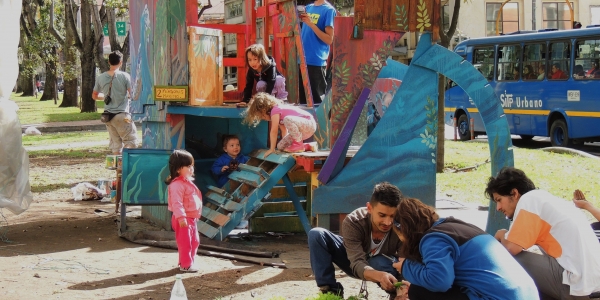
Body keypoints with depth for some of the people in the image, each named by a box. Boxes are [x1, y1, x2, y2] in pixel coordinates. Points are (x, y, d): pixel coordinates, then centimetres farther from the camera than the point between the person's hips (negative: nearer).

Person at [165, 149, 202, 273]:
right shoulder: (177, 185, -20)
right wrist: (181, 217, -32)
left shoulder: (188, 182, 14)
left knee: (195, 242, 18)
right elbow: (176, 203, -26)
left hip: (192, 218, 10)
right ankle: (185, 265, 4)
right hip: (183, 220, -10)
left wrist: (197, 215, 27)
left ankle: (189, 261, 29)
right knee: (185, 243, -4)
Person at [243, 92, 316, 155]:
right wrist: (284, 143, 16)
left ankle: (299, 144, -18)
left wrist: (272, 149, -13)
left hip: (310, 124, -10)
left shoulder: (275, 110, -15)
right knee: (281, 146, 1)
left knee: (288, 119, -36)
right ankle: (307, 146, 11)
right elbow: (284, 130, 17)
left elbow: (274, 131, -17)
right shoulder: (278, 110, 15)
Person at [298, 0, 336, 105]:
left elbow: (329, 40, -12)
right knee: (302, 99, 12)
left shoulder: (328, 10, -6)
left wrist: (311, 24, -17)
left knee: (316, 100, -2)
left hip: (316, 62, -7)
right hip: (302, 60, 7)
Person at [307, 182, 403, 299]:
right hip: (354, 264, 2)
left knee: (380, 263, -41)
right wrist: (379, 276, -63)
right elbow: (357, 263, -41)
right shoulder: (353, 221, -34)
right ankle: (331, 291, -19)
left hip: (384, 267, -2)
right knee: (317, 234, -24)